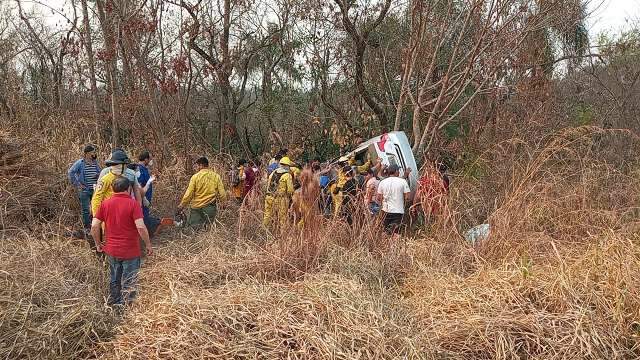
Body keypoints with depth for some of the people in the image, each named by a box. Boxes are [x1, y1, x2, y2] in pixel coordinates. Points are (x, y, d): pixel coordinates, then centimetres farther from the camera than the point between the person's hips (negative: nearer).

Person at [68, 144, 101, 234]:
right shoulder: (80, 163, -6)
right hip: (84, 190, -4)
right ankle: (87, 228, 13)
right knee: (85, 210, 3)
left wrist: (98, 175, -4)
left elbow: (101, 173, 20)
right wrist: (76, 184, -10)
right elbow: (70, 172, -8)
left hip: (95, 190, 4)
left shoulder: (95, 163, 9)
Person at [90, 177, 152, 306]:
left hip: (112, 250, 4)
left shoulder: (105, 204, -2)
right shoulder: (133, 204, -15)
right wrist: (148, 244, -9)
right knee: (128, 283, 9)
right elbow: (141, 227, -22)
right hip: (130, 251, -4)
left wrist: (98, 243, 10)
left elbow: (94, 226, -4)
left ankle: (114, 305, 36)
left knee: (114, 280, 22)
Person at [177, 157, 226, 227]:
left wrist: (181, 206, 6)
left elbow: (188, 195, -8)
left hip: (196, 208, -2)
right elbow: (222, 195, -2)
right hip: (211, 208, 2)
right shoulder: (216, 176, 0)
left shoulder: (195, 176, -7)